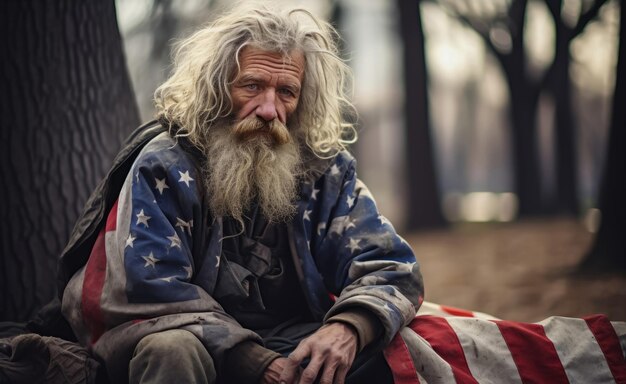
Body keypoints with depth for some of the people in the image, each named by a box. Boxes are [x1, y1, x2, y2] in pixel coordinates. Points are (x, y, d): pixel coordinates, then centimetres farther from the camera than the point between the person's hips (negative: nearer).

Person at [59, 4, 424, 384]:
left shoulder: (324, 171, 2)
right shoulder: (165, 167, -7)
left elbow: (393, 269, -4)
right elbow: (152, 289, -17)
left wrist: (348, 327, -28)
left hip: (297, 348, 3)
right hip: (200, 345, -2)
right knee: (174, 350, -36)